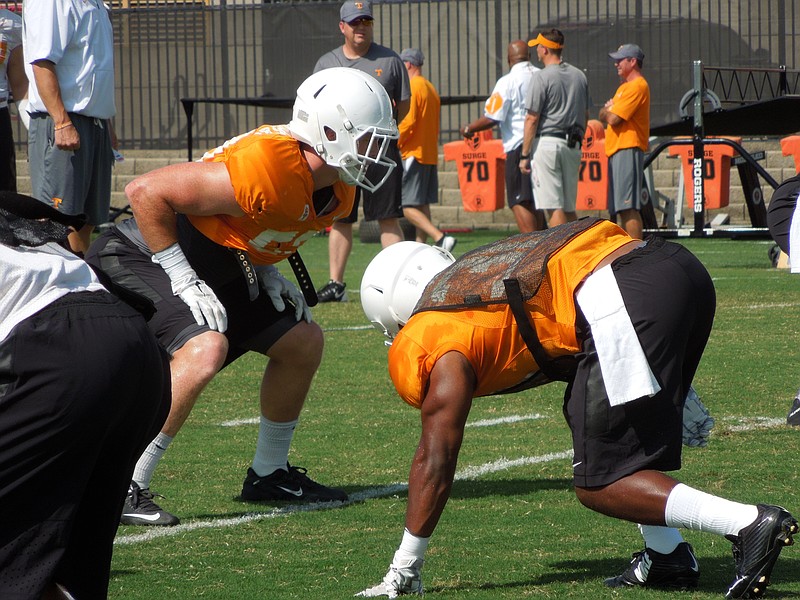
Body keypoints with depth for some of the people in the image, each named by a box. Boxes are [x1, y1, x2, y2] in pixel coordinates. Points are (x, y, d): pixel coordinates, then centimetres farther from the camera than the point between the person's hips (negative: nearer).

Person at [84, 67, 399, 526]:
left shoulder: (337, 193, -1)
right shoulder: (263, 167, -31)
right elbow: (146, 192, -28)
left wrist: (267, 274, 1)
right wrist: (181, 279, -24)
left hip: (216, 270, 10)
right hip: (140, 258, -10)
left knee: (303, 342, 9)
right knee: (205, 351, -31)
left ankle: (269, 474, 23)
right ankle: (121, 489, -25)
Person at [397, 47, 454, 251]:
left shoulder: (412, 87, -11)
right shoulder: (431, 89, 16)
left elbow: (408, 121, -19)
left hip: (413, 154, -9)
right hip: (430, 154, 9)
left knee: (409, 207, -11)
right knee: (422, 205, 11)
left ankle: (440, 238, -25)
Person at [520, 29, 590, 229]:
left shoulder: (542, 77, -9)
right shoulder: (579, 76, 12)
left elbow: (532, 119, -11)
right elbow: (585, 115, 17)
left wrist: (524, 155, -9)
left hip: (547, 143, -7)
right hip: (573, 145, 7)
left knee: (554, 206, -8)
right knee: (569, 207, 13)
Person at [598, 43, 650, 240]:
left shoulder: (637, 86, -10)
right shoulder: (624, 87, 23)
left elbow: (613, 119, -17)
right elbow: (604, 116, 23)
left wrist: (607, 111, 5)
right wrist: (608, 110, 1)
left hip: (628, 150, -11)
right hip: (618, 150, 11)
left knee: (628, 207, -17)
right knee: (621, 208, 11)